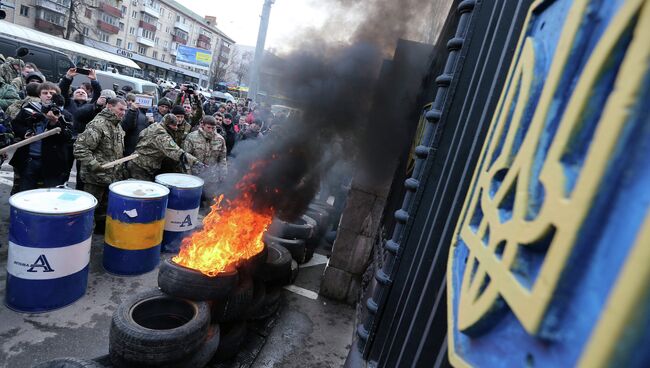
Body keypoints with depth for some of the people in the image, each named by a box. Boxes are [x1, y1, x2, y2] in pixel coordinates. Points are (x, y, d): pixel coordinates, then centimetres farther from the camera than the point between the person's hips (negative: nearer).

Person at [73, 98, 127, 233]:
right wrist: (95, 165, -26)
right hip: (96, 177, -9)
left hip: (112, 176, 9)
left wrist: (119, 170, 16)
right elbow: (80, 148, -24)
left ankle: (102, 231, 34)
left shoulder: (117, 125, 11)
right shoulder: (98, 124, -18)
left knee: (105, 207, 20)